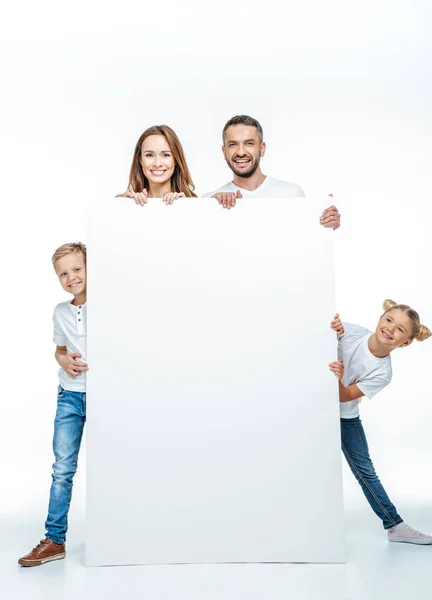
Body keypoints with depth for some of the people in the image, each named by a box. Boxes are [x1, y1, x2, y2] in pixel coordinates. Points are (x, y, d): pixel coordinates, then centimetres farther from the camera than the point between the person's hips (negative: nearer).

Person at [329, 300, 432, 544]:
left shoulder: (382, 373, -20)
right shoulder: (349, 332, -21)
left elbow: (345, 396, -20)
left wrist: (338, 378, -42)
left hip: (345, 416, 0)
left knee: (365, 470, 5)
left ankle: (395, 525, 17)